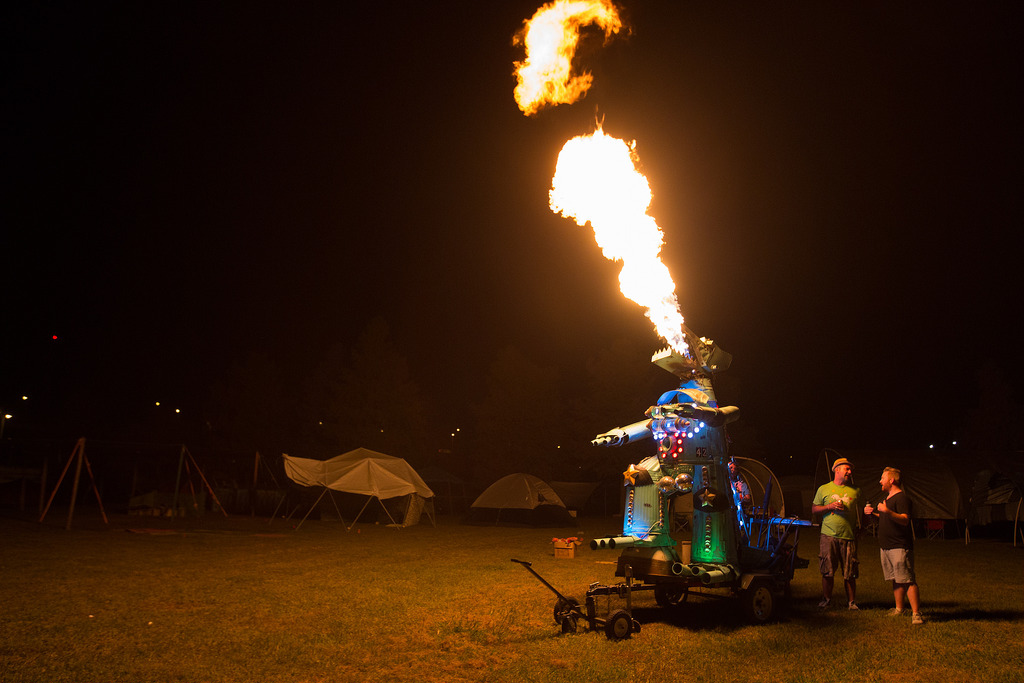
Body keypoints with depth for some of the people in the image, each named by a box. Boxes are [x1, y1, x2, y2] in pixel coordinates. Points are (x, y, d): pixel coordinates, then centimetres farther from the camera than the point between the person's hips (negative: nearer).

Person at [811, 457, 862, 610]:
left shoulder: (855, 491, 11)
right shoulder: (824, 489, 8)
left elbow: (859, 513, 16)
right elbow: (814, 508, 8)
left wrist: (857, 531, 5)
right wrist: (830, 507, -8)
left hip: (849, 536, 1)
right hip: (828, 536, -1)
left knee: (850, 574, 1)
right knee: (827, 572, 2)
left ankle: (851, 602, 14)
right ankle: (826, 600, 14)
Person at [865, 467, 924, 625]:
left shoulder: (902, 498, -11)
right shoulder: (887, 498, 19)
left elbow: (904, 520, -23)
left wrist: (887, 511, -36)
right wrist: (873, 512, 15)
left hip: (900, 547, -9)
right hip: (886, 547, 9)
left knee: (908, 580, -11)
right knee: (896, 580, 14)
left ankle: (916, 613, -11)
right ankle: (899, 608, 21)